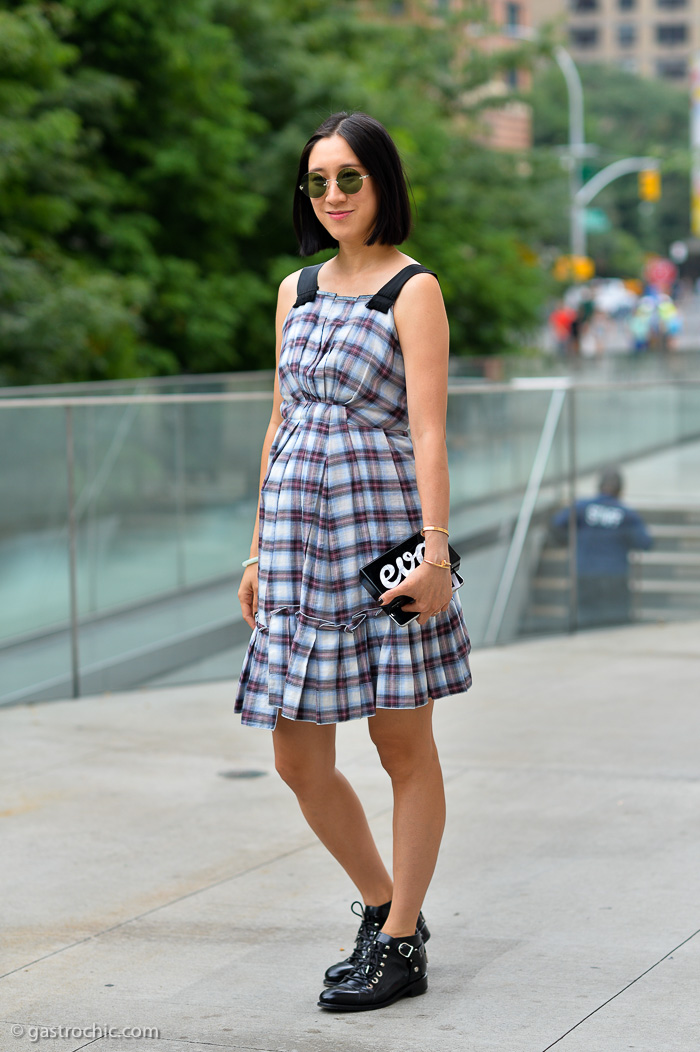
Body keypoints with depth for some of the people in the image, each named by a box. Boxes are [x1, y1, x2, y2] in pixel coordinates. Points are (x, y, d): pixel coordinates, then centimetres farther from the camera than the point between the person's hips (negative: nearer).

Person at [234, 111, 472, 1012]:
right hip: (300, 530, 6)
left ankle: (400, 947, 13)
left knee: (403, 744, 3)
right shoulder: (297, 290, 16)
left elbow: (429, 430, -9)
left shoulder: (413, 289, -2)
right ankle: (385, 909, 25)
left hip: (383, 526, -6)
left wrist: (434, 548, -17)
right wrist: (258, 551, 17)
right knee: (298, 760, 5)